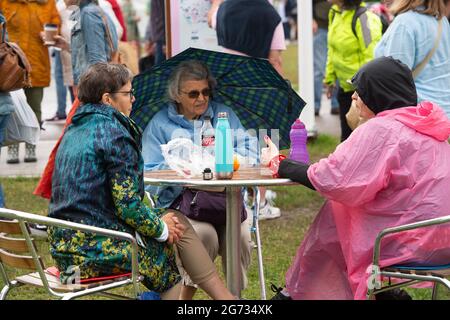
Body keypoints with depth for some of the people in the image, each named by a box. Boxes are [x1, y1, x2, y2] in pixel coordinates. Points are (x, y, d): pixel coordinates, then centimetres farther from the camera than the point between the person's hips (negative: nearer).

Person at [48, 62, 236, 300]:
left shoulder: (75, 129, 15)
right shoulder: (114, 133, -13)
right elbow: (128, 206, -18)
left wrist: (157, 219, 15)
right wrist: (161, 228, -1)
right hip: (96, 249, -9)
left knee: (175, 220, 15)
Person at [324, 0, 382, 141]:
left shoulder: (363, 18, -24)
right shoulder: (335, 13, 2)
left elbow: (372, 57, -23)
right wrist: (330, 78, 16)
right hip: (345, 86, 8)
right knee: (347, 135, 19)